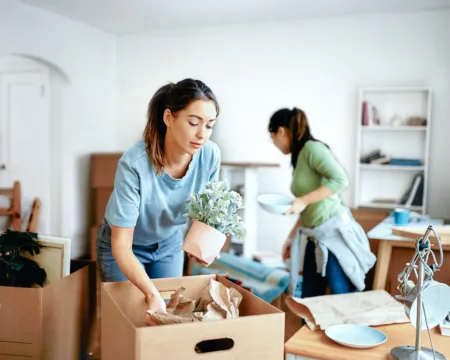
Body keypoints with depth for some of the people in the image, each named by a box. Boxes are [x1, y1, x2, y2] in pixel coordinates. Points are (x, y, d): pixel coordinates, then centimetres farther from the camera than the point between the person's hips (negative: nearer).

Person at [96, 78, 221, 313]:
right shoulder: (134, 164, -36)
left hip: (169, 242, 4)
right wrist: (152, 294, -44)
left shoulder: (210, 155, -24)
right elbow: (121, 246, -33)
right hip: (124, 245, -3)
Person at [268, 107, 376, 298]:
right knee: (309, 301, 12)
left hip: (335, 234, -9)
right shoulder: (299, 156, 14)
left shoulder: (312, 148, -10)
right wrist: (291, 237, 21)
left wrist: (303, 200, -21)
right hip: (315, 239, 9)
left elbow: (341, 180, -23)